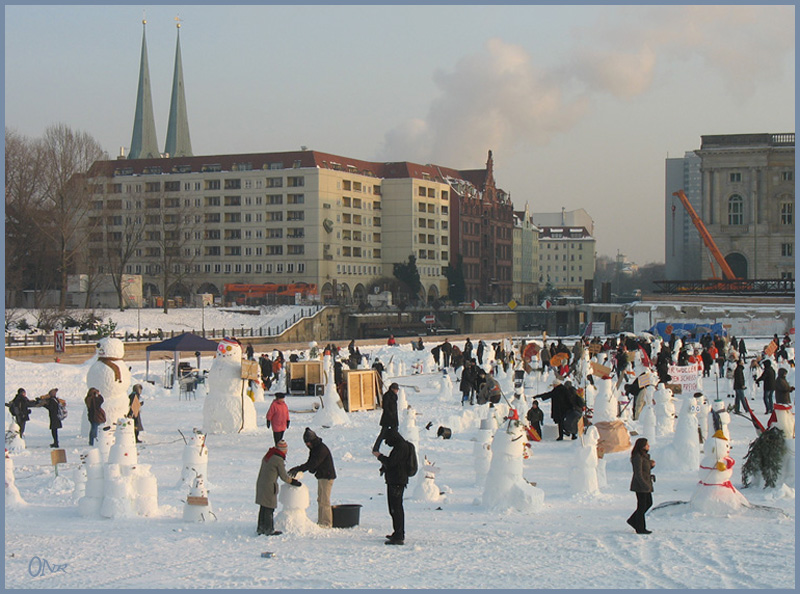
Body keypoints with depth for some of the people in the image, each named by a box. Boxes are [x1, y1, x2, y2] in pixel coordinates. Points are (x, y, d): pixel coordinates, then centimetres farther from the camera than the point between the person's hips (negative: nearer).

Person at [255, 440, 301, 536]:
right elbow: (284, 477, -8)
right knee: (269, 508, 1)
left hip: (260, 483, 8)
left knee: (263, 507, 16)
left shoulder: (267, 456, 9)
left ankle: (261, 528, 23)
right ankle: (269, 530, 8)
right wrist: (293, 481, 8)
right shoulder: (279, 460, -15)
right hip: (269, 486, -8)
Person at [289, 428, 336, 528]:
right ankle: (320, 521, 20)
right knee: (320, 500, 13)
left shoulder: (322, 449, -21)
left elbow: (313, 464, -27)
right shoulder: (314, 448, 10)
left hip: (327, 477, -10)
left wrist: (298, 469, -27)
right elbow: (310, 463, 10)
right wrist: (297, 469, -6)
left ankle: (327, 523, -1)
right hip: (321, 476, 10)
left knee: (324, 501, -7)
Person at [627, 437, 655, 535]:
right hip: (640, 485, -10)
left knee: (649, 503, 16)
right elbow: (638, 473, -22)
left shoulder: (644, 456, 13)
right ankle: (640, 528, 7)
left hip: (646, 484, 10)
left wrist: (651, 465, 3)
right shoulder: (638, 457, -18)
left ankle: (633, 520, 24)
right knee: (642, 506, -2)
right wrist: (644, 485, -26)